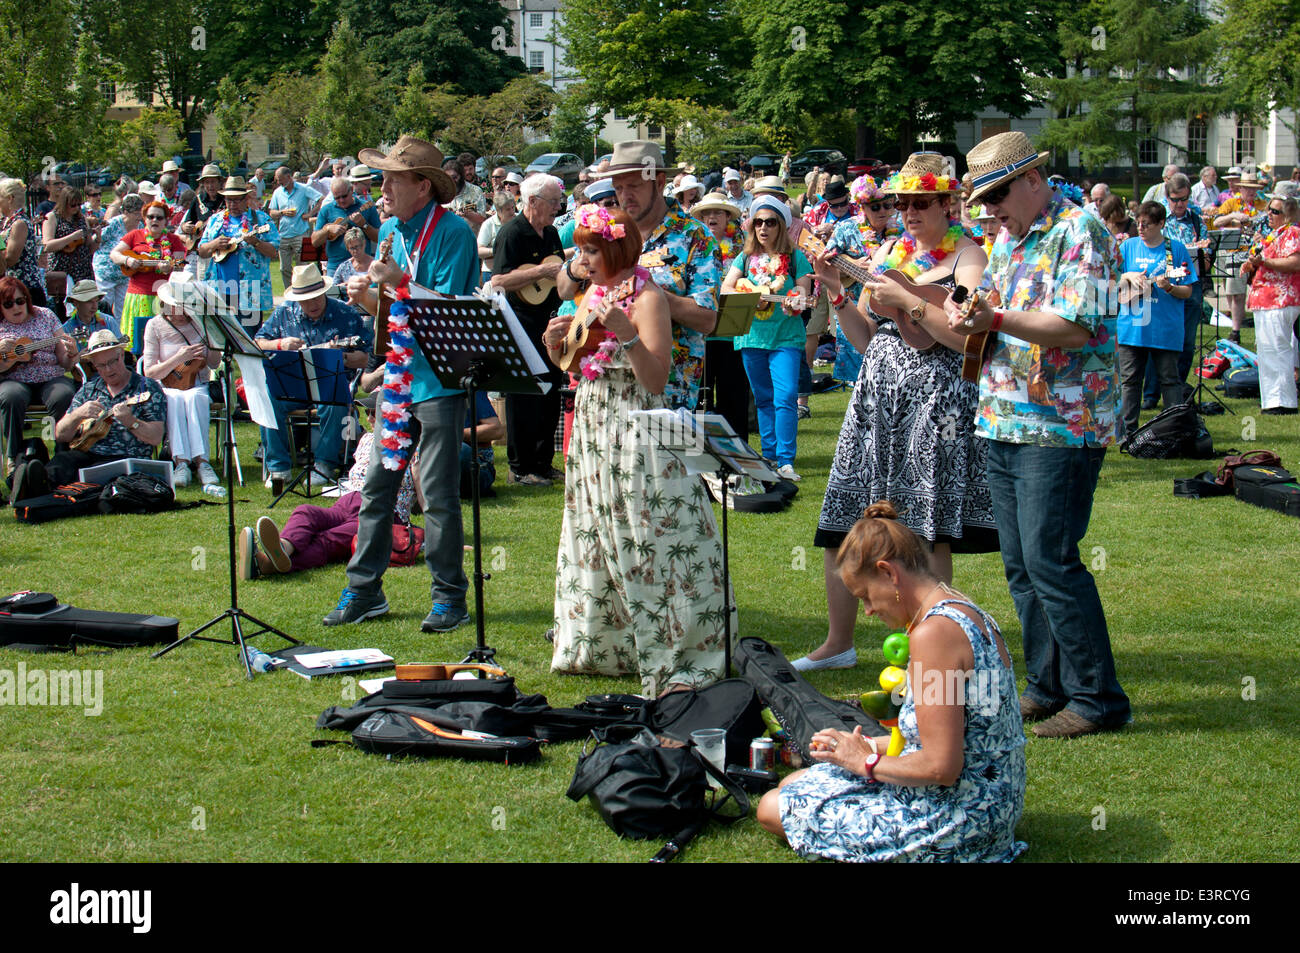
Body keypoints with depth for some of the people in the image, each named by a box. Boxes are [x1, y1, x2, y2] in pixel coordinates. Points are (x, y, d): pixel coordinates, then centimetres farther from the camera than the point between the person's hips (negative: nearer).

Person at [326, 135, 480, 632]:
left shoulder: (452, 232, -11)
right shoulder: (390, 231, 12)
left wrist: (400, 281, -22)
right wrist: (366, 295, -4)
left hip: (439, 378, -7)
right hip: (396, 373, 7)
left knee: (438, 493, -2)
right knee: (376, 484, 8)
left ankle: (449, 596, 9)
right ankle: (363, 590, 15)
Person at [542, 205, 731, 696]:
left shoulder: (647, 297, -12)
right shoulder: (595, 293, 12)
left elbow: (657, 380, -19)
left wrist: (627, 335, -30)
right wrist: (557, 343, -2)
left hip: (636, 431, -8)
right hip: (592, 430, 8)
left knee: (647, 543, -7)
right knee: (597, 541, 15)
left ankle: (679, 659, -2)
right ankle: (598, 646, 27)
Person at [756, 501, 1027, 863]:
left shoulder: (933, 633, -24)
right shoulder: (968, 613, 7)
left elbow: (941, 767, -25)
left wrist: (867, 762, -9)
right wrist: (871, 745, 11)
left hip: (959, 821, -10)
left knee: (772, 809, -1)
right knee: (794, 783, 20)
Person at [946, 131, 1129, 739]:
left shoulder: (1079, 231, -10)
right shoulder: (1008, 239, 17)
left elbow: (1076, 327, -20)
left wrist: (997, 319, -26)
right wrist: (965, 317, -1)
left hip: (1061, 426, -9)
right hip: (1003, 423, 9)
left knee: (1050, 561, -11)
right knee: (1020, 564, 10)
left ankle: (1098, 699, -3)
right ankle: (1047, 688, 19)